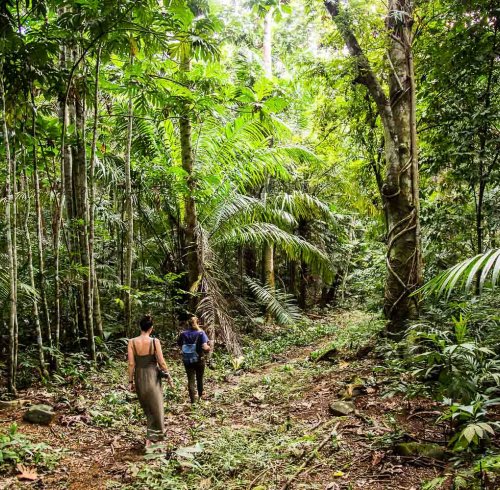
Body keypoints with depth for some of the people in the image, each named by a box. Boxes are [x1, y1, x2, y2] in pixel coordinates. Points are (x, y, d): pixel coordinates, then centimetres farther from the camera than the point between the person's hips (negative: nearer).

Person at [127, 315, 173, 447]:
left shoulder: (132, 342, -7)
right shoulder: (155, 341, -13)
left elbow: (131, 364, -6)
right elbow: (161, 362, -10)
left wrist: (130, 381, 3)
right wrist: (168, 376, 4)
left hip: (139, 377, 3)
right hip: (152, 376, -3)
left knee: (147, 408, 19)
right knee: (155, 407, 9)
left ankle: (152, 436, 30)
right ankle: (150, 439, 5)